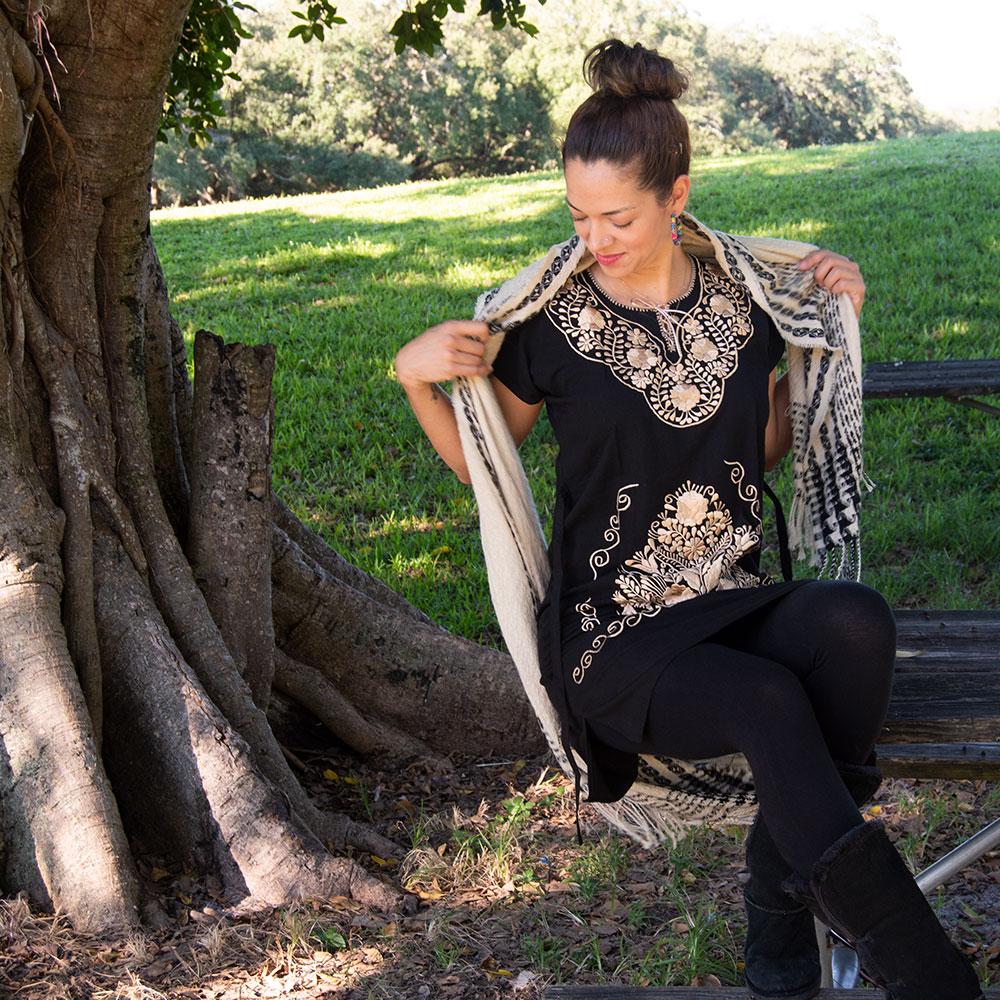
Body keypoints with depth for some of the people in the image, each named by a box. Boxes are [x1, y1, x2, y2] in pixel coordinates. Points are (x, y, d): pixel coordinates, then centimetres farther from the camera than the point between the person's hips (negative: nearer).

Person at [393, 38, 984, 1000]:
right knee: (771, 704, -35)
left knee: (855, 619, -33)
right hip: (615, 635, -3)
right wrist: (416, 378, -8)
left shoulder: (739, 304, 7)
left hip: (738, 607, 3)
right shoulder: (551, 323, -2)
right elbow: (479, 461, 10)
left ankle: (783, 891, -16)